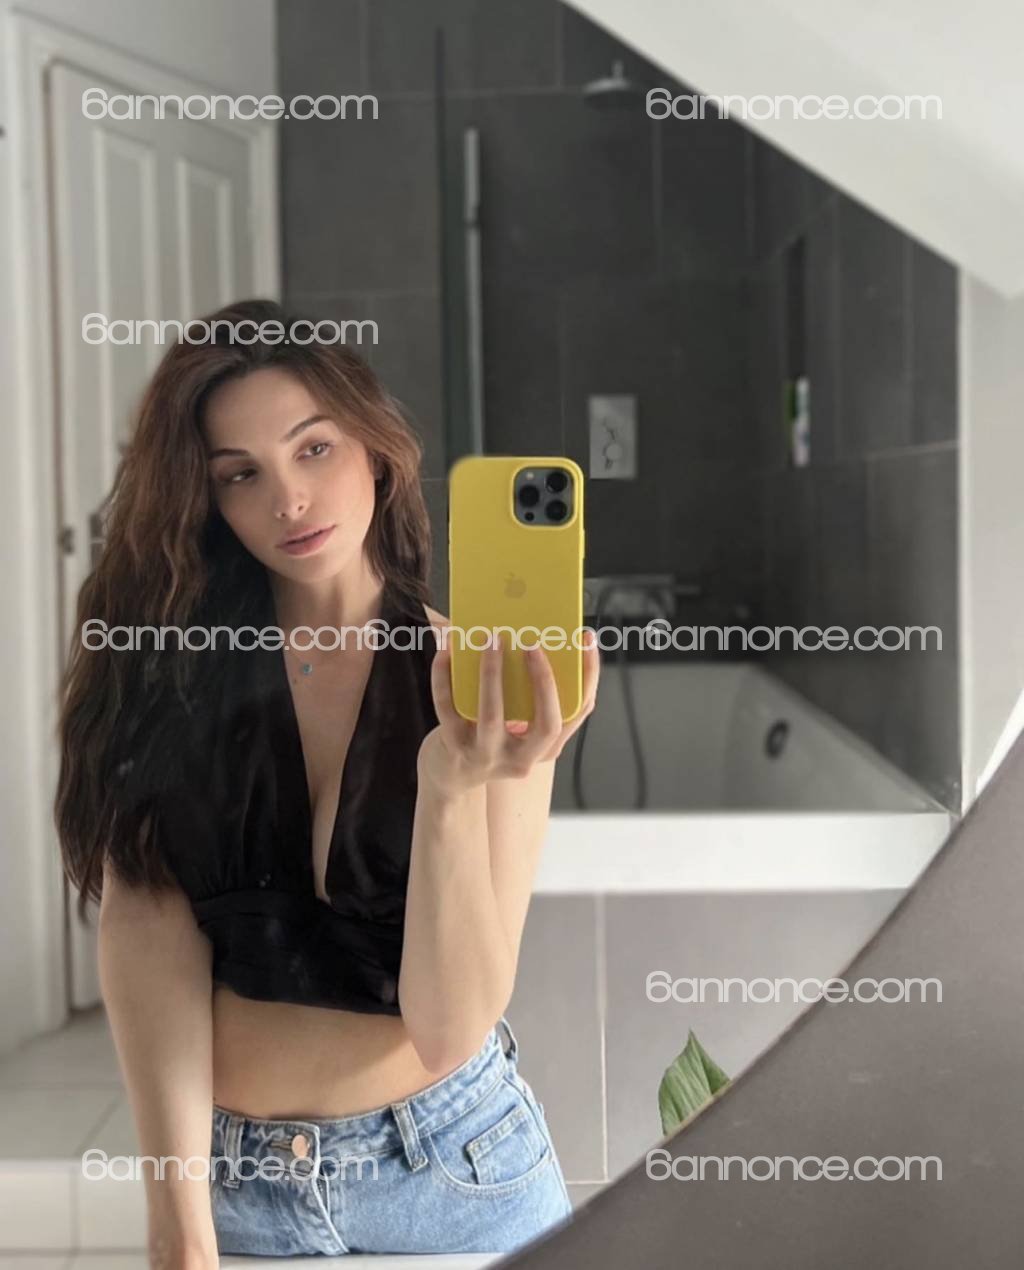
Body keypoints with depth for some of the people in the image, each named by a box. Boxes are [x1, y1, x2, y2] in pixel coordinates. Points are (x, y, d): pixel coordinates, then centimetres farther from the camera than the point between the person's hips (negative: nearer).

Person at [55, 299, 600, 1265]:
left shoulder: (484, 690, -11)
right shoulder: (158, 667, -7)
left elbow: (451, 1026, -17)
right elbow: (147, 933, -14)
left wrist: (454, 783, -32)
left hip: (448, 1159, 0)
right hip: (223, 1171, 1)